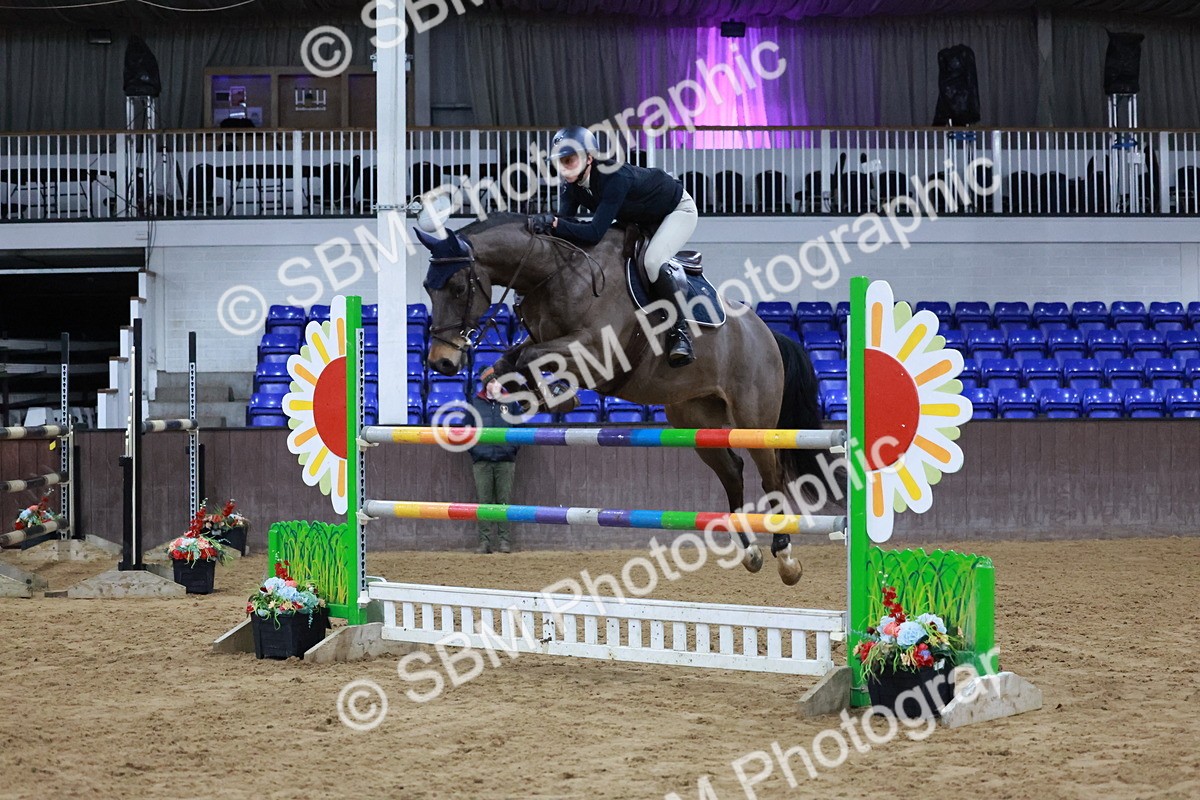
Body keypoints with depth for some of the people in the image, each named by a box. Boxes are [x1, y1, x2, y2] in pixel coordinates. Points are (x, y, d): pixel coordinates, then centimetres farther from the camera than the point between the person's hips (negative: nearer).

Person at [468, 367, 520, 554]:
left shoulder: (510, 403, 8)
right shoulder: (475, 403, 8)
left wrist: (513, 449, 1)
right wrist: (472, 448, 0)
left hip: (505, 460, 0)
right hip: (481, 460, 0)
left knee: (504, 501, 0)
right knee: (484, 501, -1)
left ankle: (504, 539, 4)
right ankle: (484, 541, 0)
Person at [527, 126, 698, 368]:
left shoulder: (615, 177, -40)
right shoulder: (571, 184, -17)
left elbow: (595, 232, -45)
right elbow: (566, 223, -22)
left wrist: (553, 223, -55)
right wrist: (544, 225, -43)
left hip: (677, 210, -9)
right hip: (639, 219, 9)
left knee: (653, 260, -30)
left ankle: (680, 332, -20)